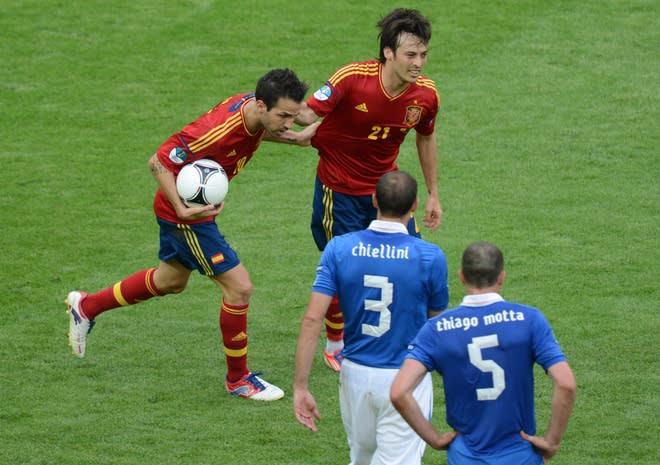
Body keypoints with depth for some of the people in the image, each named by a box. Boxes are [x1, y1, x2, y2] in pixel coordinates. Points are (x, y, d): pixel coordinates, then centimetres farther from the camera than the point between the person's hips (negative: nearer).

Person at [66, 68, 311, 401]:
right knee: (239, 285, -9)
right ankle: (238, 379, 9)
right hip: (184, 214, -10)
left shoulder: (255, 105, -13)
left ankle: (86, 306, 46)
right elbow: (158, 162, -27)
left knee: (172, 280, 28)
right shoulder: (216, 132, -37)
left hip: (200, 205, 10)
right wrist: (181, 209, -35)